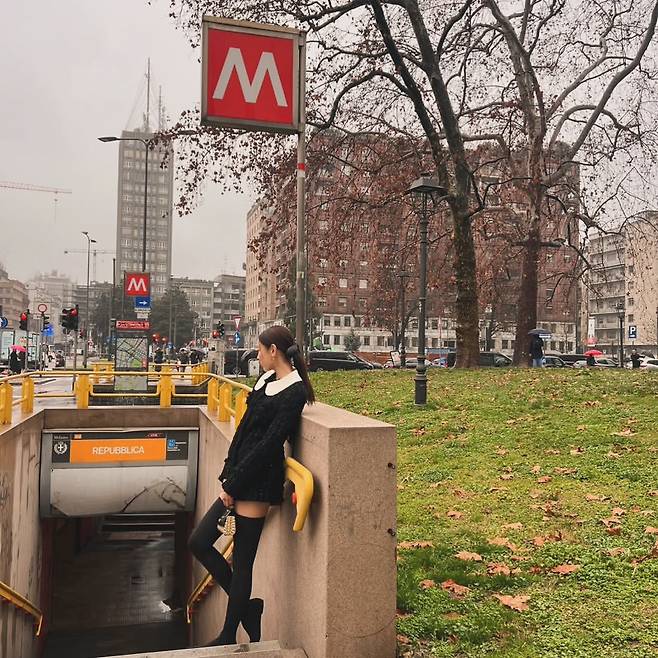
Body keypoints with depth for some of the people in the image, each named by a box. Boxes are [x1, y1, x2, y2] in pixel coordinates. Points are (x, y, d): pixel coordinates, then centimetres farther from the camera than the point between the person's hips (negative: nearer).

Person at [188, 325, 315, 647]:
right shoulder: (266, 379, 11)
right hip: (238, 480, 9)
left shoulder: (294, 392, -14)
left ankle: (228, 637, 21)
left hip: (259, 482, -9)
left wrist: (233, 486, -14)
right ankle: (246, 606, 24)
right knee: (199, 542, 11)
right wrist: (228, 474, 8)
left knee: (242, 561, 2)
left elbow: (268, 444, -18)